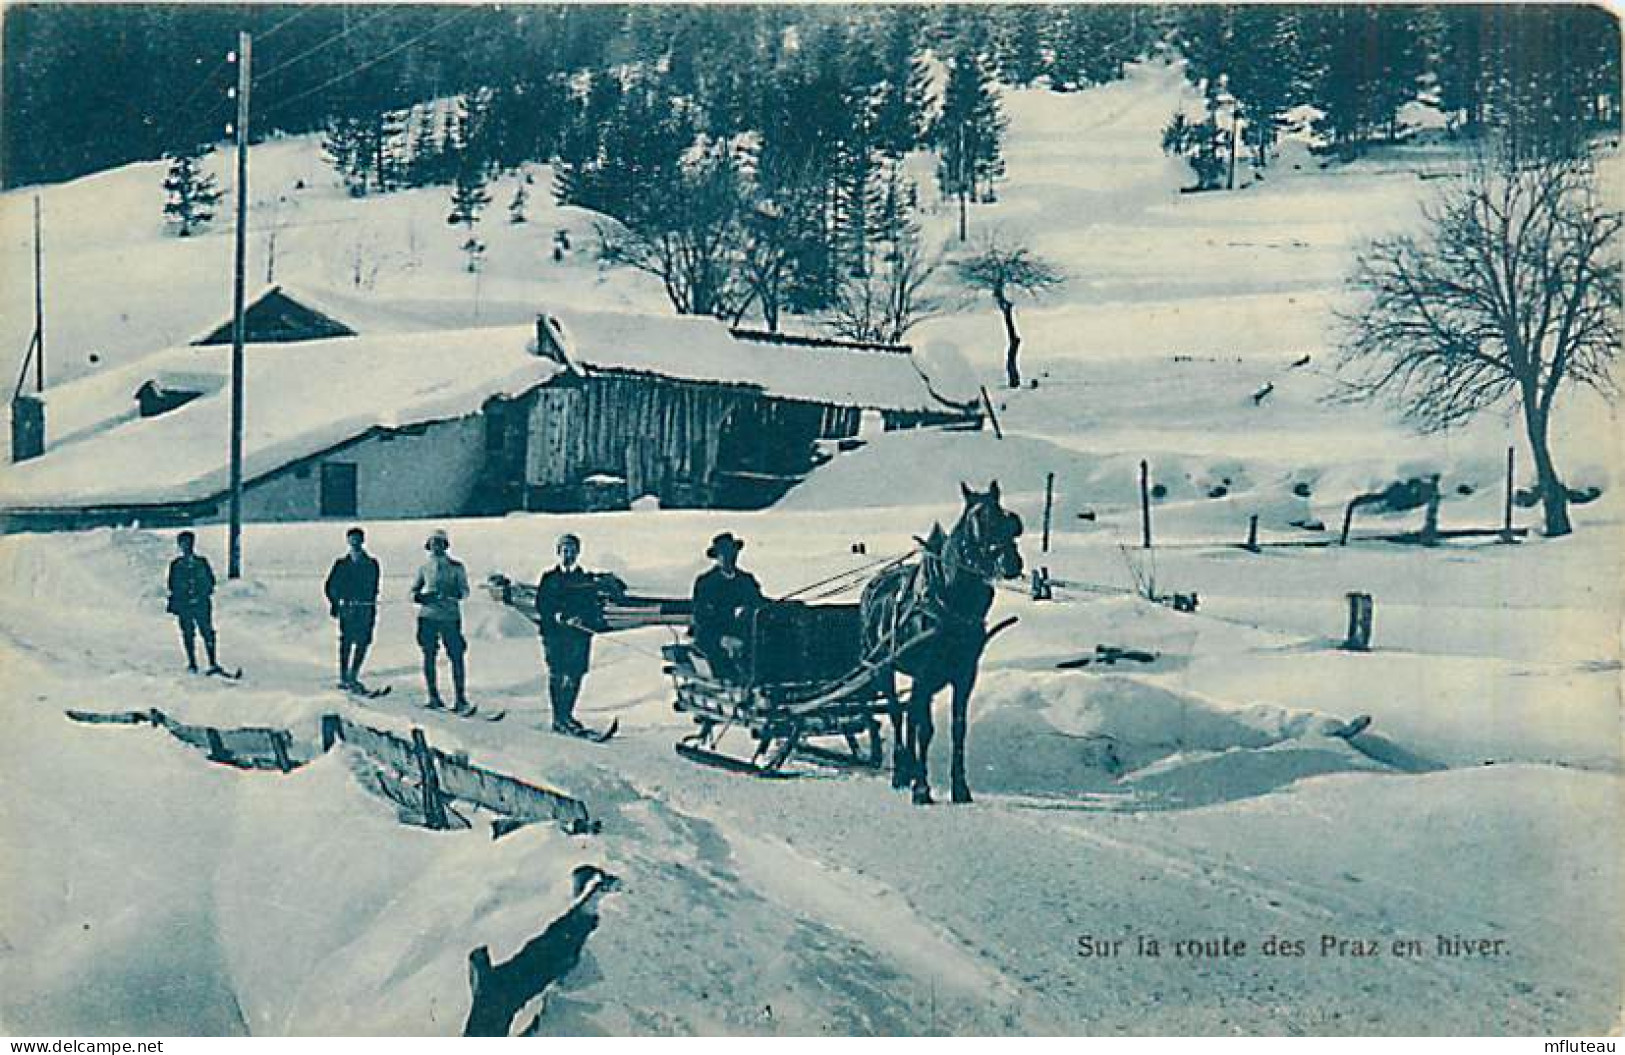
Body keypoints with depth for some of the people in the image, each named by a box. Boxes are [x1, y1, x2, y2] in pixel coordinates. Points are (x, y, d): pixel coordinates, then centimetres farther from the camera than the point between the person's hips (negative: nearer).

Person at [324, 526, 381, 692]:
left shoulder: (372, 563, 8)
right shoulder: (341, 564, 3)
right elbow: (328, 586, 7)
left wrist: (374, 610, 12)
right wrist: (334, 604, -2)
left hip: (366, 609, 2)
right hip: (347, 608, -2)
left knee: (364, 643, 0)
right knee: (346, 643, -1)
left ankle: (353, 677, 13)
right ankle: (344, 678, 5)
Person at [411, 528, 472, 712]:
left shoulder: (456, 567, 5)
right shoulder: (424, 567, 11)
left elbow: (464, 591, 0)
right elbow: (414, 591, 14)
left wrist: (450, 595, -20)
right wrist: (420, 597, -9)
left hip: (450, 616, -2)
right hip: (428, 616, 2)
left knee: (457, 657, -8)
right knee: (429, 656, 4)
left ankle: (461, 699, -6)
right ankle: (433, 696, 14)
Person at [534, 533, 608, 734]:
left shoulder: (587, 580, 12)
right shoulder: (549, 577, 10)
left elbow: (596, 606, 7)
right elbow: (541, 604, 4)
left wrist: (582, 618, -12)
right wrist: (555, 615, -14)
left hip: (579, 633, 1)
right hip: (553, 632, -1)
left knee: (574, 676, -2)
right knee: (556, 676, -6)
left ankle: (566, 715, 9)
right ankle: (558, 719, -5)